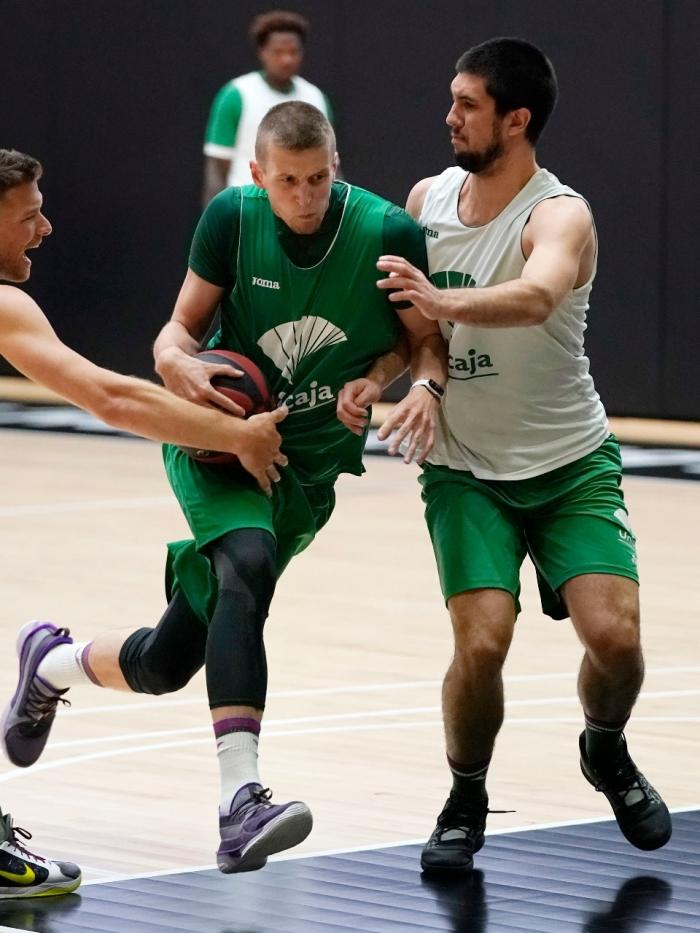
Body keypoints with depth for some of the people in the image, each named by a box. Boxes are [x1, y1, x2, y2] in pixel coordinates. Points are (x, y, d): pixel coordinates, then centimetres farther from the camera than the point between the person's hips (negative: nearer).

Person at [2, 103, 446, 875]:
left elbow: (427, 338, -1)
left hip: (309, 467, 2)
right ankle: (240, 800, -43)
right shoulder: (232, 217, -10)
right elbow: (184, 326, 1)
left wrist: (423, 384, -23)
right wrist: (176, 359, -23)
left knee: (167, 661, 4)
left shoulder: (387, 234, -12)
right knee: (247, 566, -36)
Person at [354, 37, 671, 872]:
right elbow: (405, 317, 15)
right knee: (481, 642, -17)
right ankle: (465, 801, 8)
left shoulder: (560, 215, -17)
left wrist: (446, 302, -58)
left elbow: (535, 298, -41)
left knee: (613, 632, -17)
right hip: (466, 469, 2)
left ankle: (606, 753, 17)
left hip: (570, 465, -2)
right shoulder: (427, 199, 0)